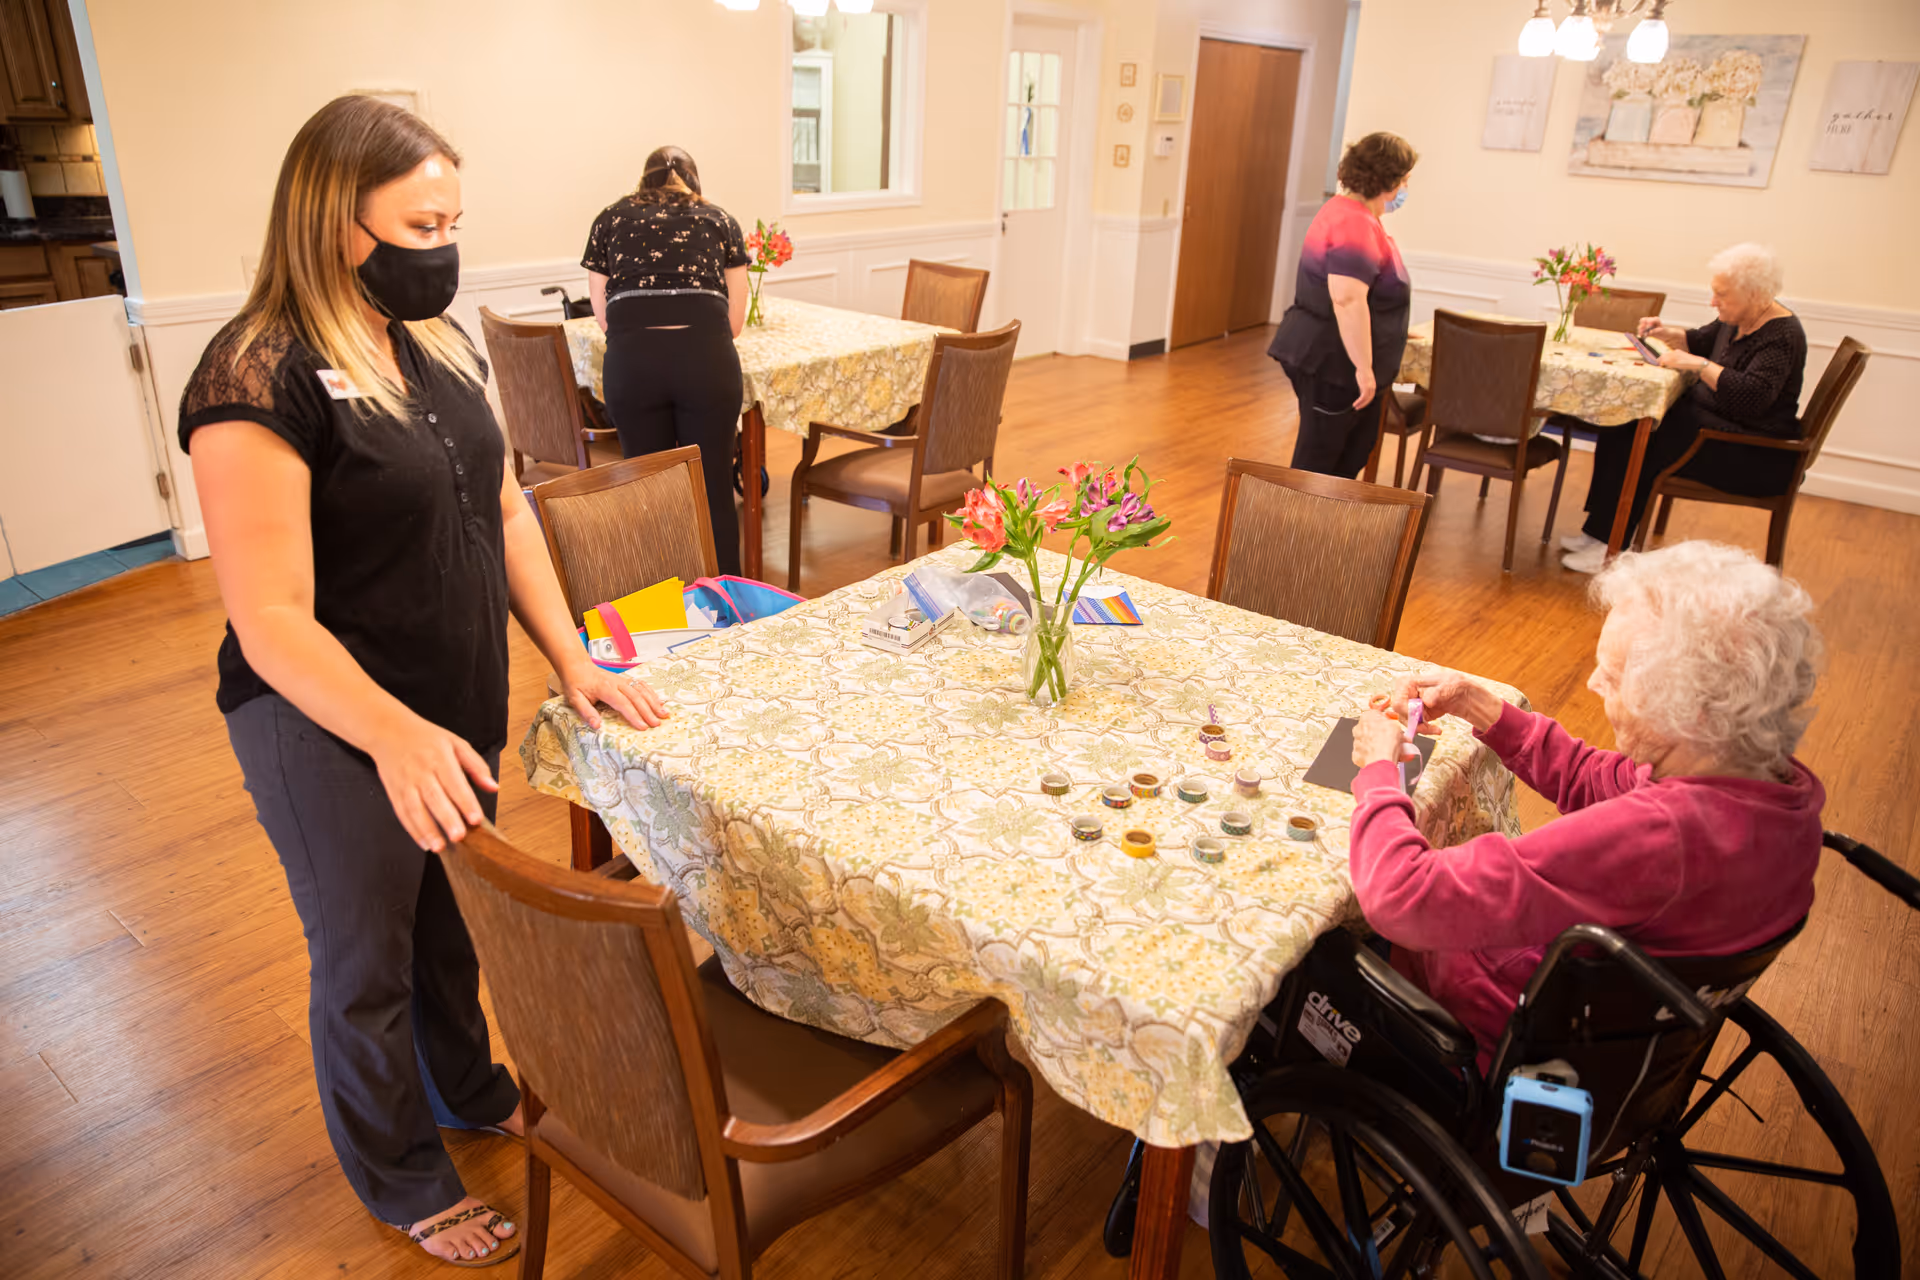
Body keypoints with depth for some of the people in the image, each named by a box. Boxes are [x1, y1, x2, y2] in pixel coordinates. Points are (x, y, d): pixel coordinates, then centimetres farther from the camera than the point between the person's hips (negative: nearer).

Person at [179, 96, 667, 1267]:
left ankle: (470, 1091, 52)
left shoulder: (440, 345, 2)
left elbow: (504, 509, 8)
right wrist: (394, 735, -38)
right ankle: (402, 1179, 40)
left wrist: (572, 658, -1)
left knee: (453, 925, 26)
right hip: (333, 733, -7)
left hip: (463, 713, 7)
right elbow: (271, 623, -24)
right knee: (368, 964, 15)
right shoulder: (259, 380, -22)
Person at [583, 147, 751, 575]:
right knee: (714, 492, 6)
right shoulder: (719, 219, 19)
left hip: (631, 359, 1)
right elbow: (736, 320, 18)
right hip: (706, 355, -1)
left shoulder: (610, 218, 21)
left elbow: (601, 313, 20)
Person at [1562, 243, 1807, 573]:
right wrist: (1667, 334, 8)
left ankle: (1610, 546, -19)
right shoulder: (1736, 319, 8)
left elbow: (1753, 396, -33)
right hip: (1715, 422, 9)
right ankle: (1599, 529, -9)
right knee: (1624, 424, -8)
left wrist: (1699, 365, -29)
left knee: (1645, 443, -25)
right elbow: (1700, 341, 28)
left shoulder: (1782, 336, -19)